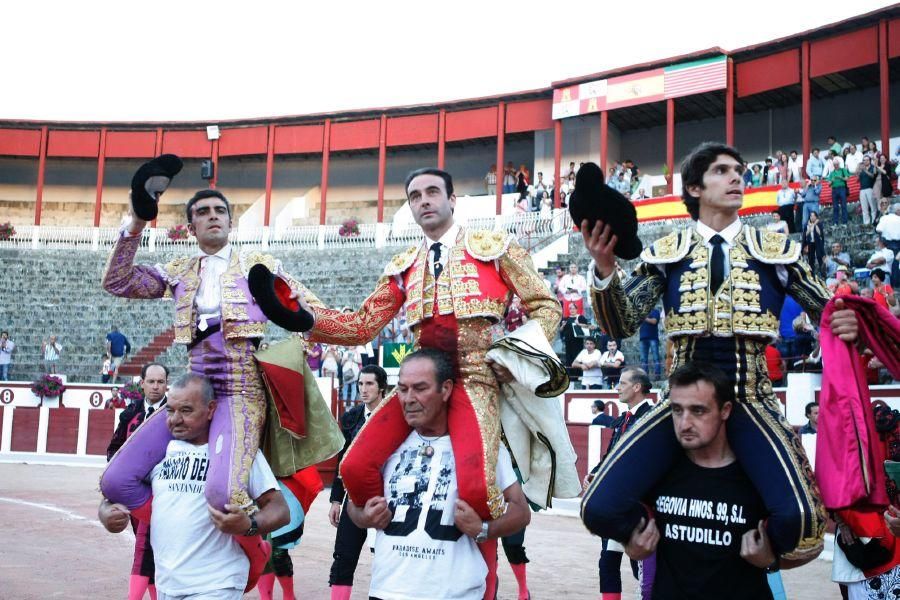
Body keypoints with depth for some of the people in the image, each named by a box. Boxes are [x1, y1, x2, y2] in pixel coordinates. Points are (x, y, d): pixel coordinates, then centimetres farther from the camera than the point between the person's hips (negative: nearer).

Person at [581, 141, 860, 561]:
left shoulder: (775, 251, 8)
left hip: (751, 402, 0)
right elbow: (622, 325, -4)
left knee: (798, 518, -28)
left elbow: (831, 312, 11)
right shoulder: (667, 253, 6)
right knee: (601, 509, -19)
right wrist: (604, 270, -23)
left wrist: (847, 326, -14)